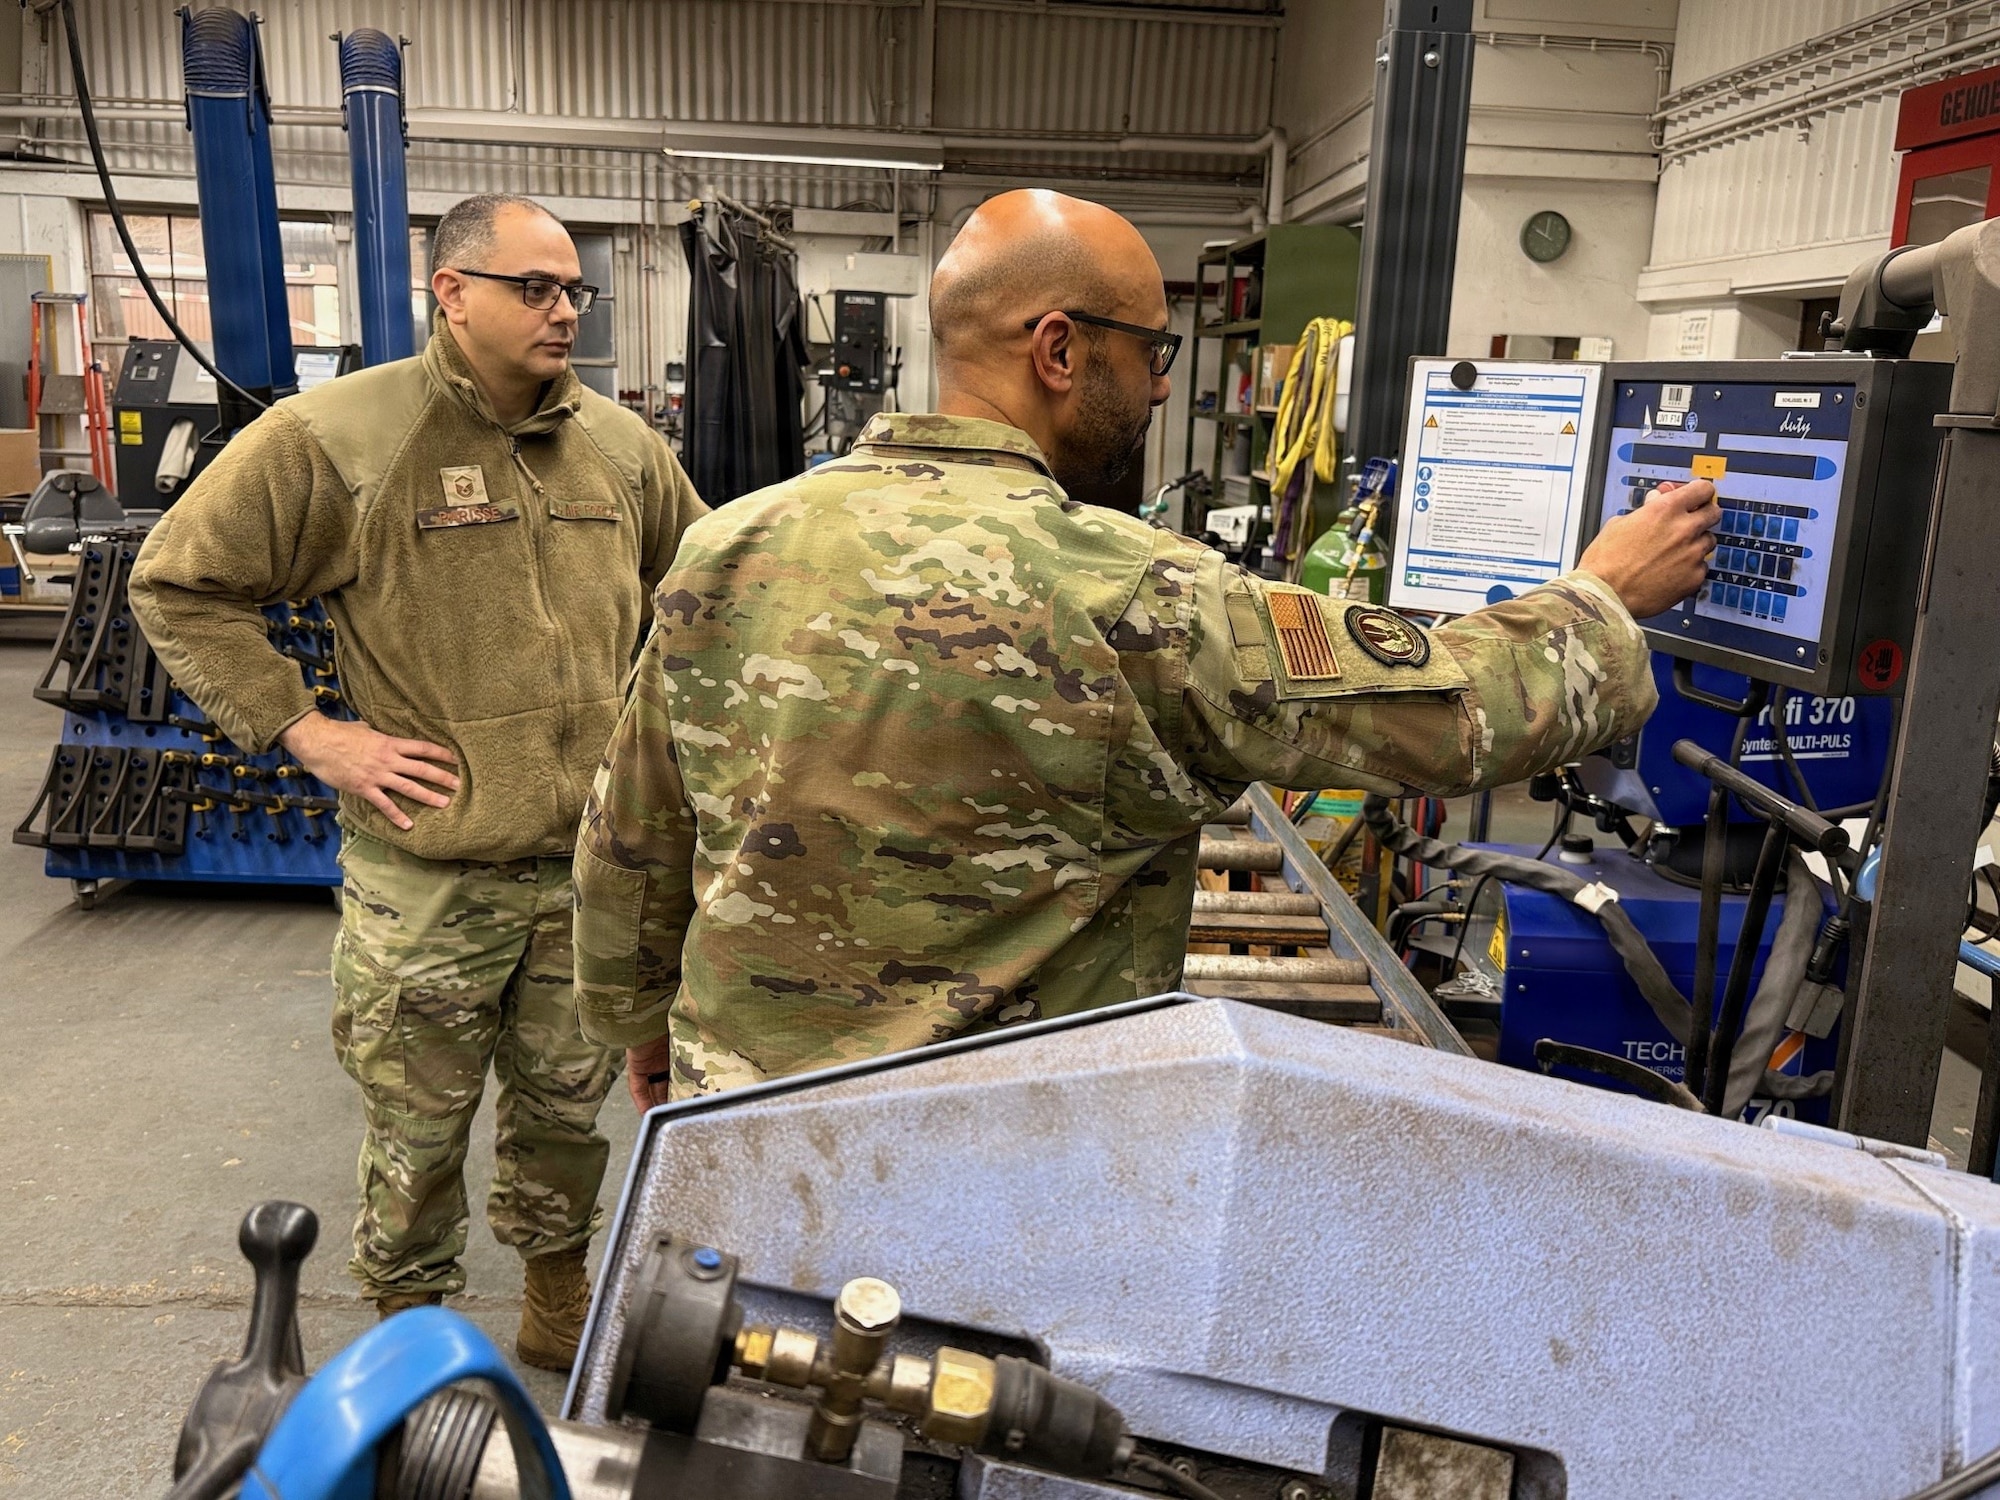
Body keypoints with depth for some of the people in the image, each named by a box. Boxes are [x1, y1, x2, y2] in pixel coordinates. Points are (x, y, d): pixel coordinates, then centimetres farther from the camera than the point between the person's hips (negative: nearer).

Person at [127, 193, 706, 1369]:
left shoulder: (623, 445, 6)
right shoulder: (332, 438, -9)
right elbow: (179, 584, -3)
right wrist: (304, 729, -9)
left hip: (594, 865, 4)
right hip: (426, 879, -4)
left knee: (571, 1111, 19)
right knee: (418, 1134, 11)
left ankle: (560, 1307, 42)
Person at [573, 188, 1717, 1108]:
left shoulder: (725, 547, -6)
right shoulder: (1128, 604, -24)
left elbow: (629, 843, 6)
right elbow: (1459, 709, -15)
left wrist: (640, 1021, 23)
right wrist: (1607, 593, 5)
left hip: (732, 1111, 6)